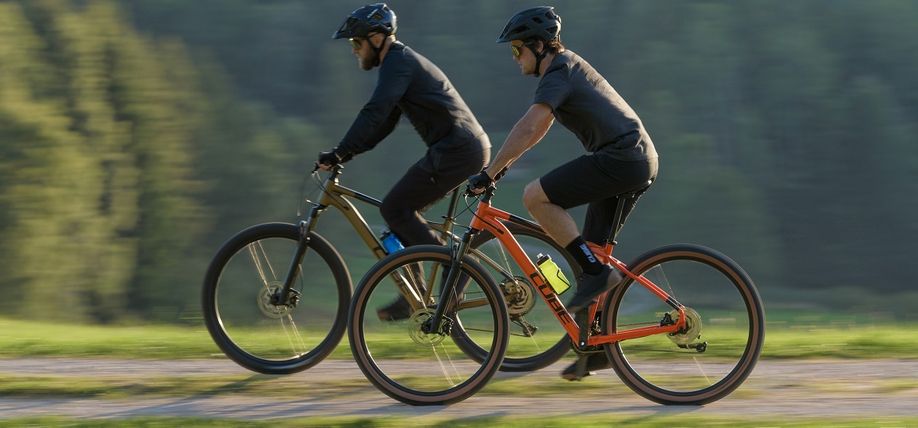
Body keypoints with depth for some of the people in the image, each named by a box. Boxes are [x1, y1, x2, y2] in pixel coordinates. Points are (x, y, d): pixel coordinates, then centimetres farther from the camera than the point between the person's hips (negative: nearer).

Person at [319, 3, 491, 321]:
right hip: (471, 148, 10)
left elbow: (374, 115, -22)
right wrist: (342, 154, 17)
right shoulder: (401, 62, 22)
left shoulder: (399, 62, -10)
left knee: (395, 209, -9)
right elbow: (382, 124, 25)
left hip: (456, 149, -10)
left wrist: (339, 154, -23)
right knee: (403, 210, 11)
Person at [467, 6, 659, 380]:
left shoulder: (560, 73, -11)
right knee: (592, 250, 12)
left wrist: (489, 174, -21)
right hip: (639, 159, 10)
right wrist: (503, 164, 27)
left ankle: (597, 273, -12)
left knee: (535, 197, -15)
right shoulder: (565, 67, 20)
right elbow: (537, 129, 30)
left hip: (621, 159, -10)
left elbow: (527, 129, -22)